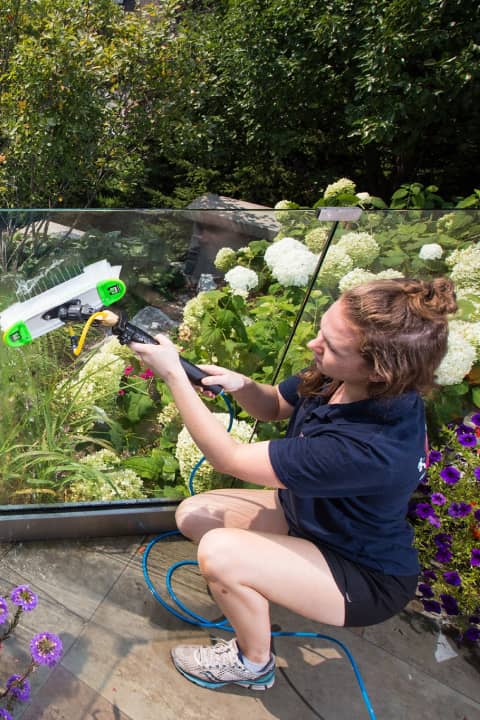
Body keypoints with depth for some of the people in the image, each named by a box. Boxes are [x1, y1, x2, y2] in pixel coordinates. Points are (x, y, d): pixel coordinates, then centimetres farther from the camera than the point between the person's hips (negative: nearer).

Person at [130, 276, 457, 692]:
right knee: (193, 514, -2)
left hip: (368, 578, -7)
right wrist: (240, 385, -20)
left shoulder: (369, 448, -41)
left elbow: (229, 459, -33)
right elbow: (274, 407, 2)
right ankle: (256, 583, 23)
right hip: (306, 511, 7)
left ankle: (254, 665, 4)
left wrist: (173, 374, -27)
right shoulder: (336, 378, -18)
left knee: (218, 552, -28)